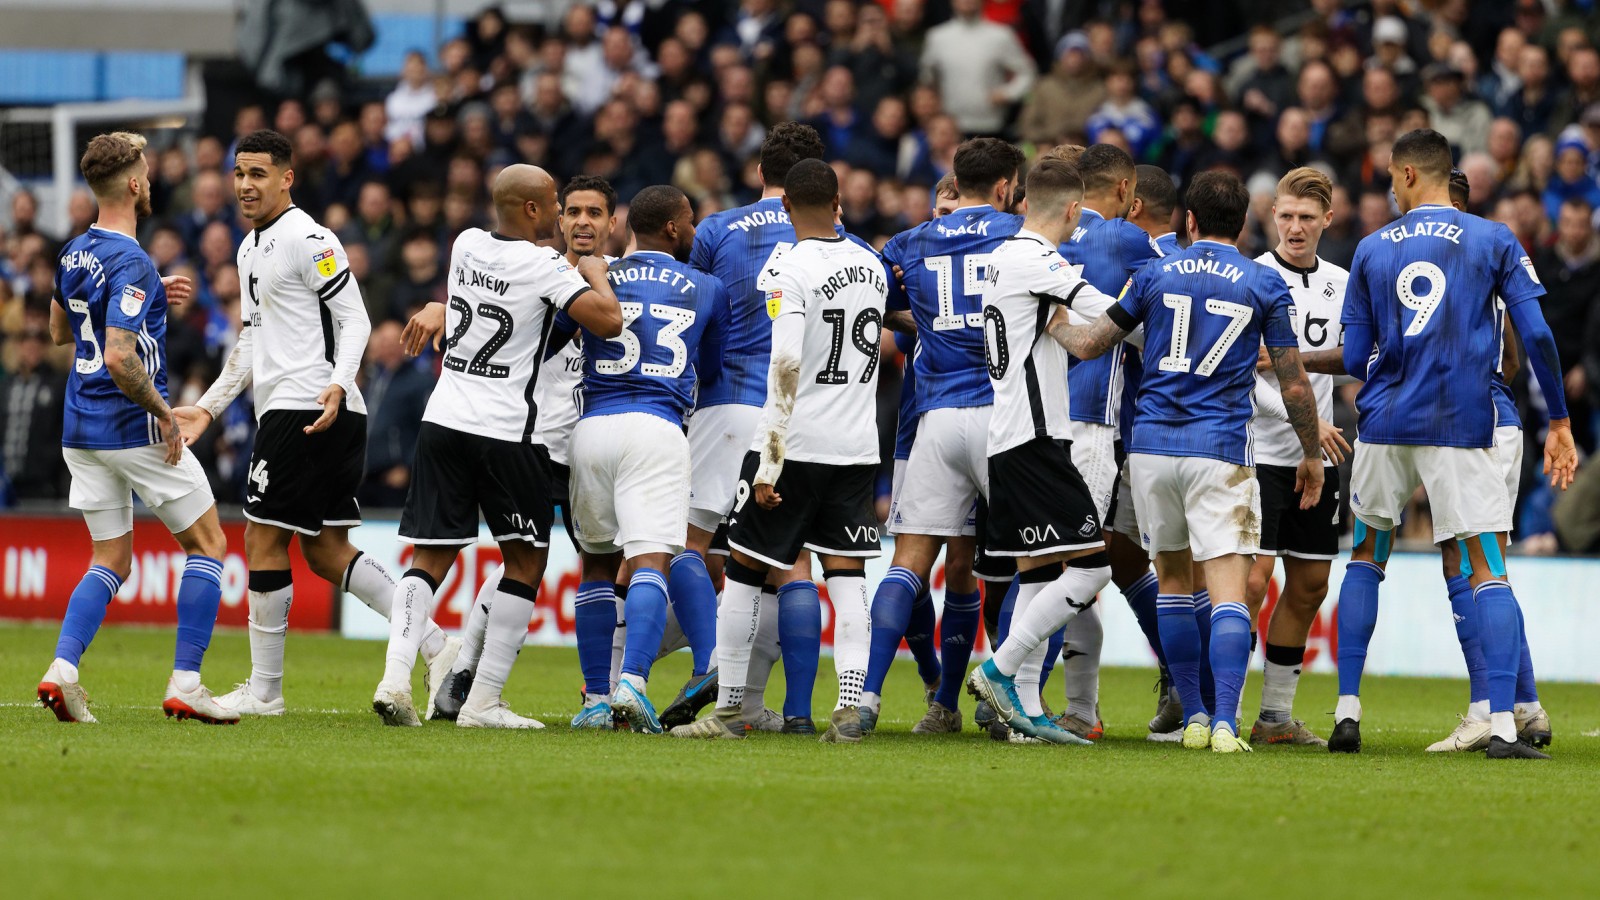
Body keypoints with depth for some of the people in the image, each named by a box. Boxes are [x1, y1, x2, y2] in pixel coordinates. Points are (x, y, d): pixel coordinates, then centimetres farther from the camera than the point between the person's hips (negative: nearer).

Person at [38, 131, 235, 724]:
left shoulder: (74, 253, 7)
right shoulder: (132, 264, -20)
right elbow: (120, 359, -29)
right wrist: (163, 414, -15)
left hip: (81, 431, 8)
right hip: (135, 430, -8)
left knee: (112, 562, 13)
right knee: (207, 544, 6)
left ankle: (62, 669, -7)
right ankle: (185, 685, 0)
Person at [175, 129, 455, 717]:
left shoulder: (307, 240, -9)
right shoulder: (252, 249, 21)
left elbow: (355, 319, -13)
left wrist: (338, 383, -27)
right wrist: (209, 408, 25)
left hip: (307, 410, -10)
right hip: (285, 410, 10)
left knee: (263, 541, -6)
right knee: (326, 553, 8)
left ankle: (263, 690, 1)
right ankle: (435, 644, 7)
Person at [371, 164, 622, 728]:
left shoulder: (467, 244, 7)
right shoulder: (544, 267, -12)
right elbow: (609, 322, -17)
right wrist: (595, 275, 1)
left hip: (444, 421, 5)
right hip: (507, 429, -5)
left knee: (430, 556, 8)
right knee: (525, 561, 7)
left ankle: (395, 676, -12)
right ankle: (482, 703, 1)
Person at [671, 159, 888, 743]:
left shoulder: (788, 271, -13)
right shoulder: (872, 268, 8)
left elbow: (786, 368, -20)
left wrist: (770, 462, -19)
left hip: (795, 442, -5)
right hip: (858, 446, 5)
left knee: (745, 571, 5)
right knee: (846, 574, 5)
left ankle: (728, 709, 8)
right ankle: (851, 707, -7)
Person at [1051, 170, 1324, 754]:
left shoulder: (1156, 274, 5)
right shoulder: (1264, 285, 1)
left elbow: (1088, 345, 10)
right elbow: (1293, 383, 4)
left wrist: (1053, 323, 32)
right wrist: (1311, 454, 16)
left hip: (1152, 444, 2)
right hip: (1220, 452, -2)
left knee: (1173, 576, 17)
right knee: (1228, 589, -5)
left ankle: (1193, 716, 16)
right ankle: (1224, 723, -19)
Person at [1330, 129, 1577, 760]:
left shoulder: (1372, 251, 7)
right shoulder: (1493, 241, 2)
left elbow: (1355, 360, 6)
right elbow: (1537, 336, -5)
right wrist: (1560, 423, 2)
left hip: (1385, 424, 2)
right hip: (1463, 426, -2)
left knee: (1366, 559, 18)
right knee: (1488, 572, -1)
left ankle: (1347, 710, 12)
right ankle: (1503, 725, -13)